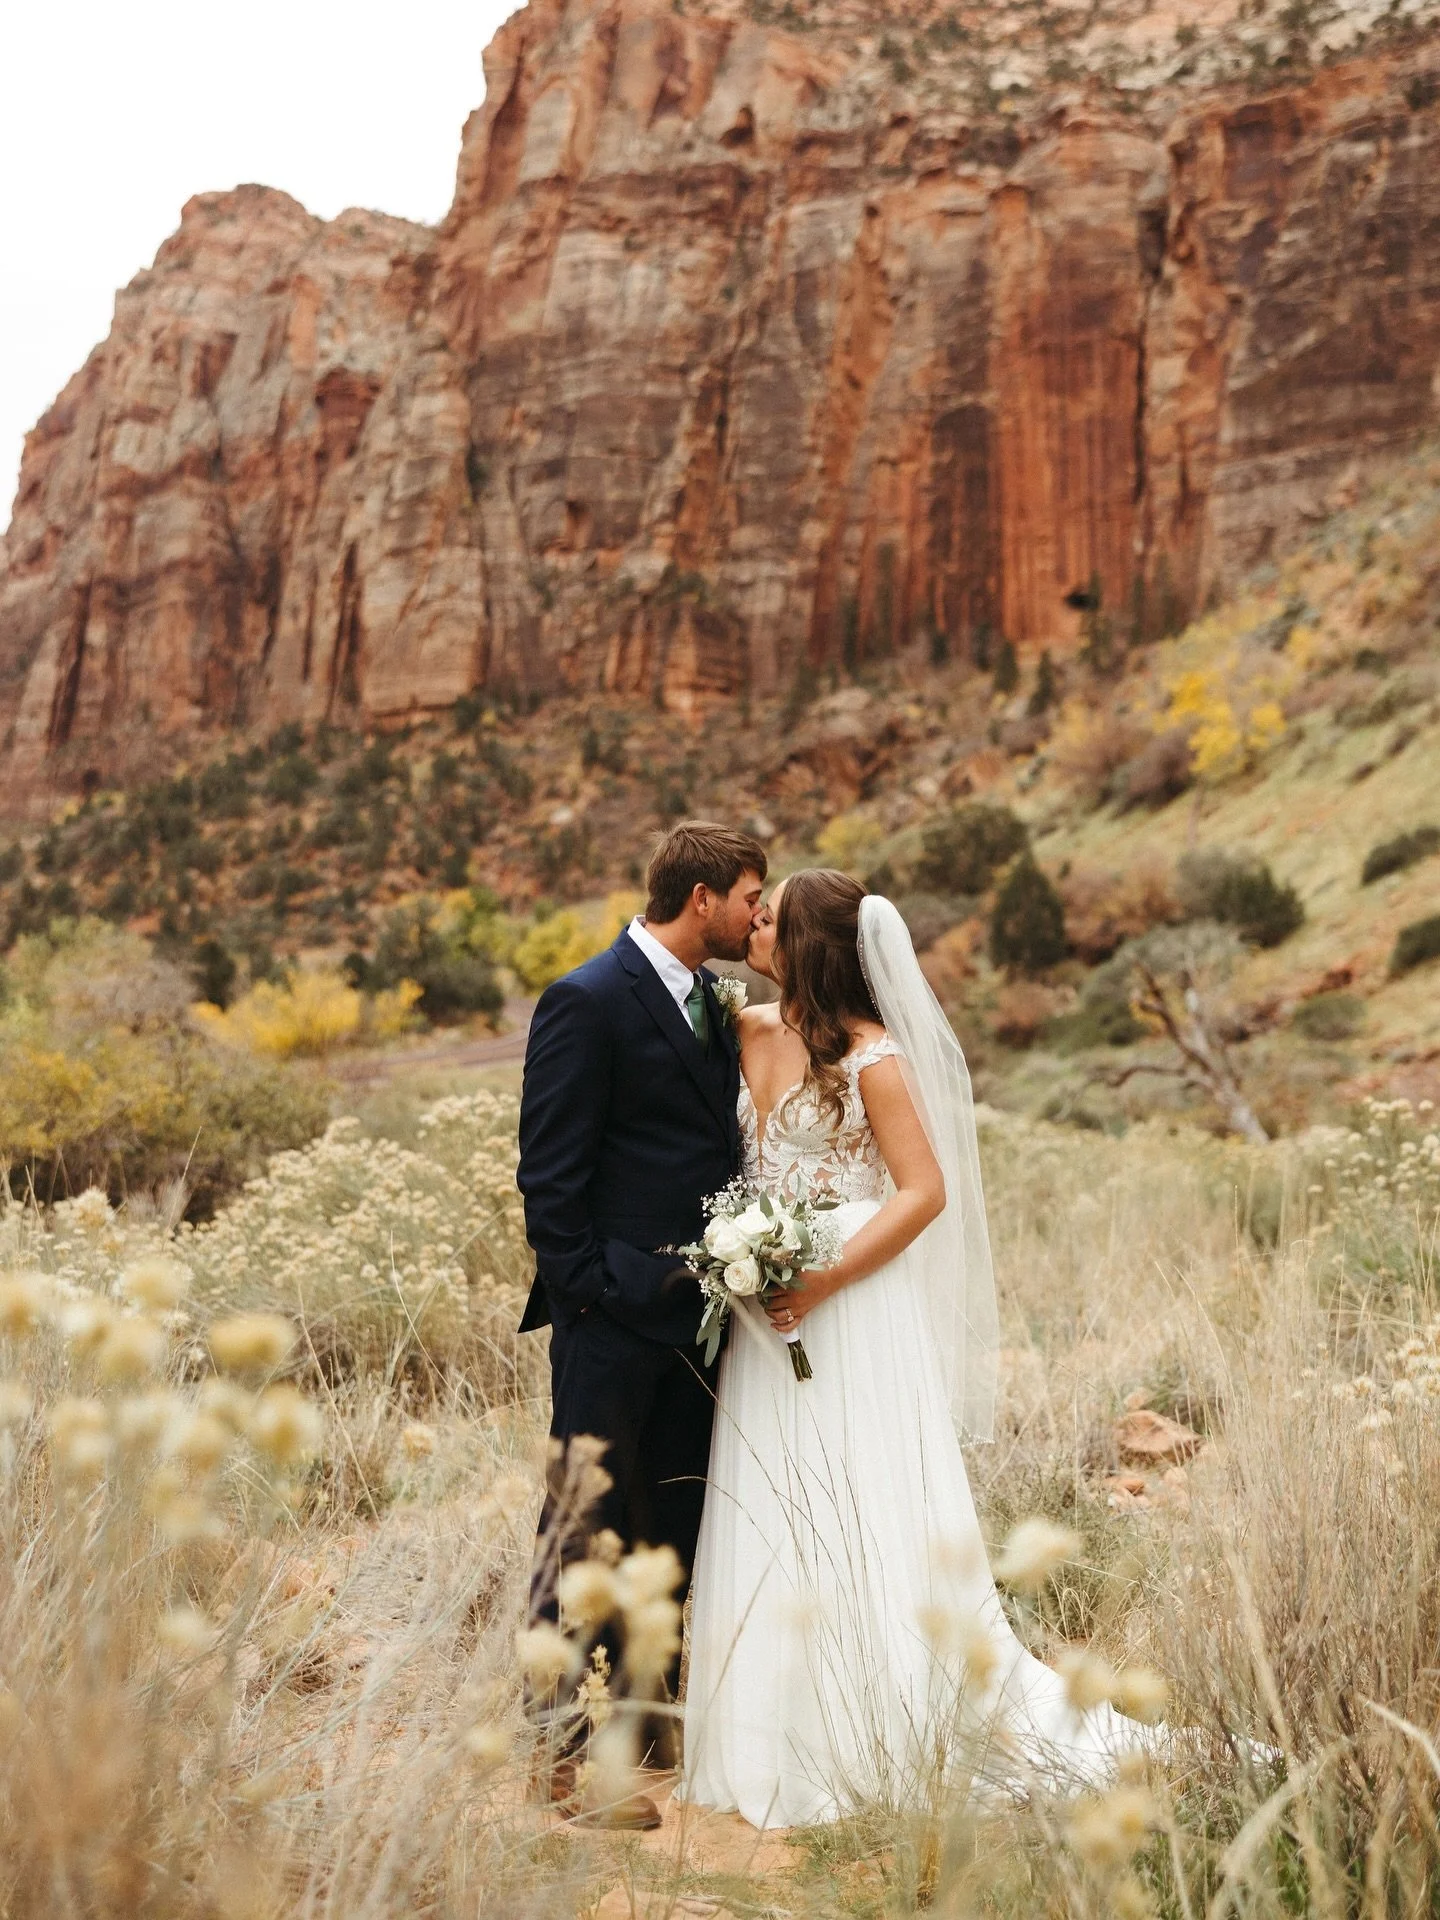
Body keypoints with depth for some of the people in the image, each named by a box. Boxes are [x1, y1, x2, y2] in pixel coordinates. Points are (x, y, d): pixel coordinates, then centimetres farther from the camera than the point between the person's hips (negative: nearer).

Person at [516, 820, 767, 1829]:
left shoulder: (712, 1002, 13)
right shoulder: (588, 1002, -12)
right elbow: (549, 1173, -13)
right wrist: (586, 1290, -15)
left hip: (696, 1312, 8)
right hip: (616, 1315, -8)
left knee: (675, 1524, 16)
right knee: (590, 1531, 1)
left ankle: (647, 1716, 31)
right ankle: (565, 1748, 13)